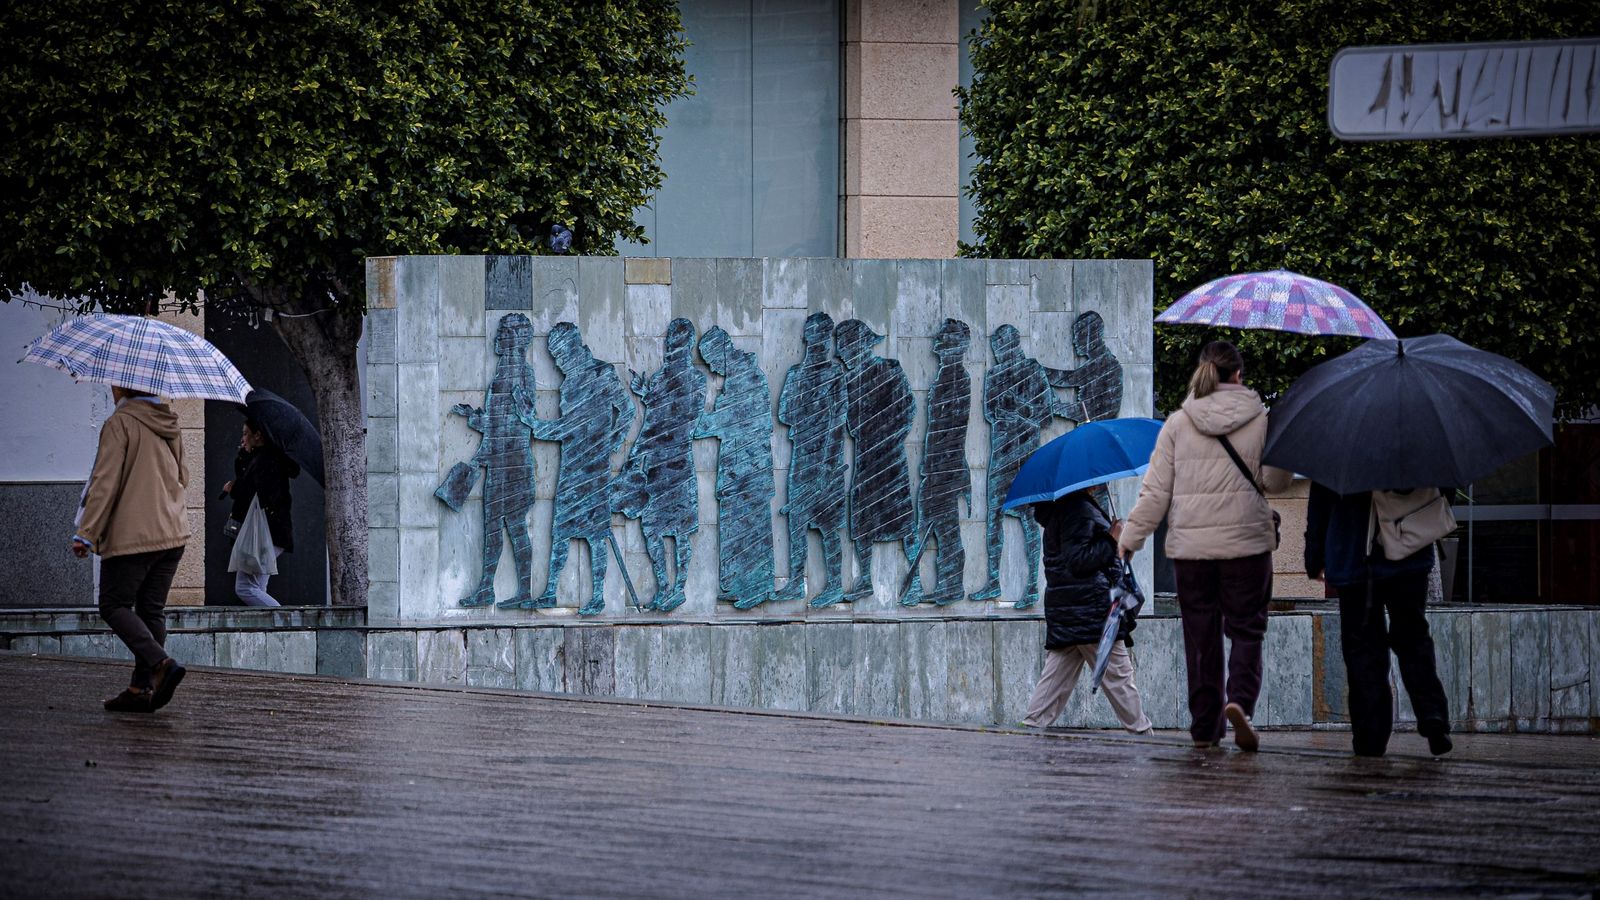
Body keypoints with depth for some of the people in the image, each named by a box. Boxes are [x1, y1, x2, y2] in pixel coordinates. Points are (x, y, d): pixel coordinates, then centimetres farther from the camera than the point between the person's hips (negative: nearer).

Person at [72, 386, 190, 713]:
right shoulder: (170, 426, 12)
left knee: (114, 605, 0)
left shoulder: (119, 423, -11)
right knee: (151, 609, 10)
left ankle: (161, 663, -19)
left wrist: (86, 533, -15)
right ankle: (141, 687, 7)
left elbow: (105, 482, -16)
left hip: (132, 535, -7)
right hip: (173, 532, 7)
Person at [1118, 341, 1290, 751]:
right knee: (1246, 629, 5)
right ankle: (1240, 701, -20)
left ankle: (1205, 726, 11)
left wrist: (1130, 538, 7)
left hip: (1190, 546, 1)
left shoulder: (1177, 424, 0)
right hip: (1246, 543, -1)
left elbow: (1155, 492, 0)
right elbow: (1275, 479, 0)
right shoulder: (1260, 419, -3)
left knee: (1200, 633, 9)